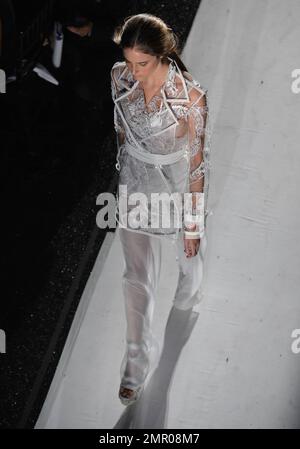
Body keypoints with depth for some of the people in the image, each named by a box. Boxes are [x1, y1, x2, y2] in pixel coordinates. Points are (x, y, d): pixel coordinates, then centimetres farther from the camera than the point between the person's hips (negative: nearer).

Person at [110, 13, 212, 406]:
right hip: (136, 183, 2)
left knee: (189, 256, 26)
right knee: (138, 277, 6)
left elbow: (197, 161, -20)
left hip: (178, 186, -2)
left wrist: (193, 221, -14)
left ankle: (188, 299, 61)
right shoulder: (120, 77, -14)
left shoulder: (190, 95, -27)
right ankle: (138, 359, 21)